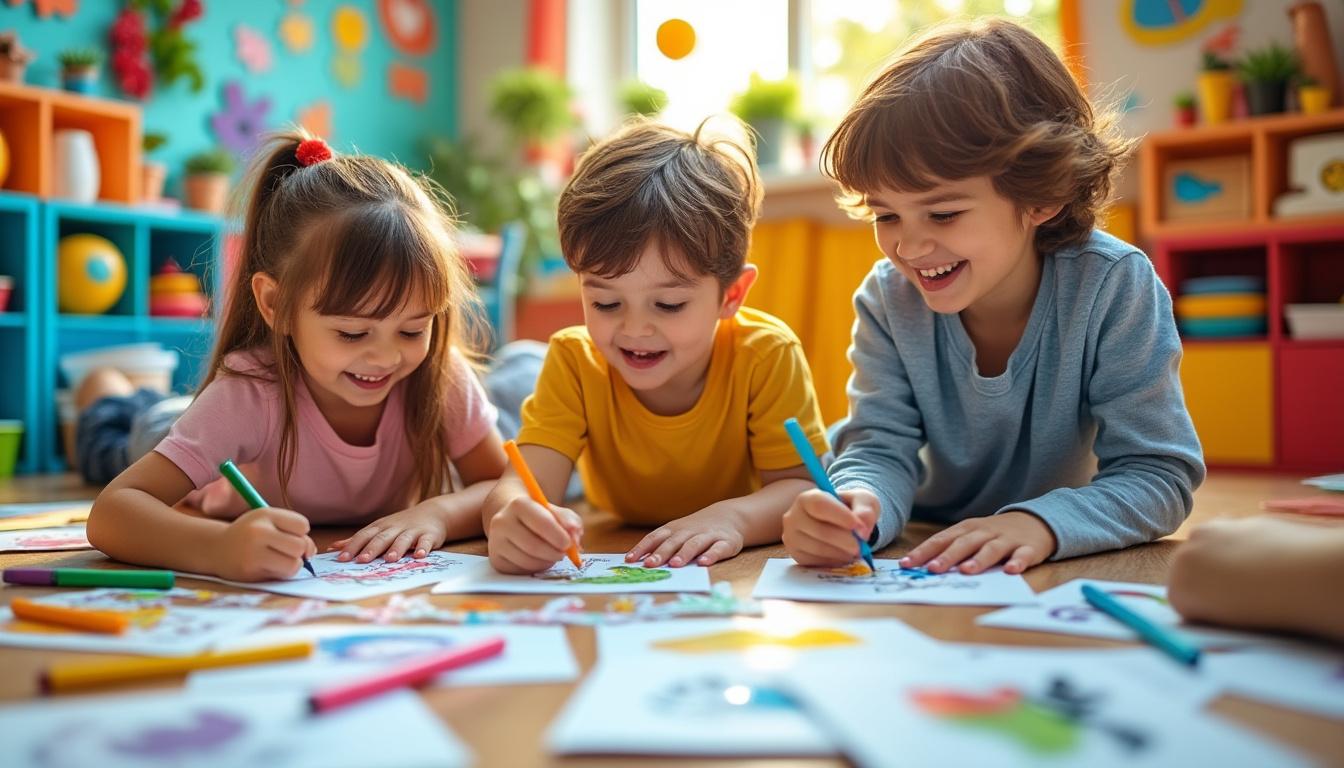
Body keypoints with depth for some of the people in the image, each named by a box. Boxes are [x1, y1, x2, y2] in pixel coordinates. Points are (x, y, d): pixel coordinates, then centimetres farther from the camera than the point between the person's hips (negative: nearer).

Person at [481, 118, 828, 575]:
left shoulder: (766, 355, -20)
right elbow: (523, 486, -27)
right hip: (612, 574, 1)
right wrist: (513, 519, -51)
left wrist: (734, 516, -39)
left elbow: (802, 487, -18)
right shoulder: (575, 361, -17)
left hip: (745, 580, 0)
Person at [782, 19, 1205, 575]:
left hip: (1076, 588, -1)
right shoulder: (888, 297, -12)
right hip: (923, 567, 2)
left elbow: (1159, 475, -20)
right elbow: (881, 449, -14)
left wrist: (1040, 523, -38)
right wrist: (857, 507, -37)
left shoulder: (1112, 286, -20)